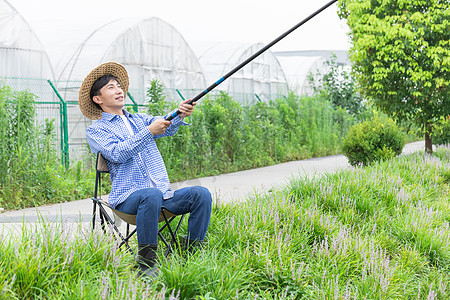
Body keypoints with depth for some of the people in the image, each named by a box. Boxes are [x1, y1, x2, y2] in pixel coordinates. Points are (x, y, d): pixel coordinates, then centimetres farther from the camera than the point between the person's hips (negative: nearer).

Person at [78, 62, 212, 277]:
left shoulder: (139, 119, 24)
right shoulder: (95, 130, 9)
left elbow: (166, 126, 2)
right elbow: (117, 154, -12)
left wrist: (180, 114, -21)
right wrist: (148, 132, -21)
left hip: (163, 194, 5)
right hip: (127, 196, -5)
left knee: (201, 194, -18)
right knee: (151, 195, -37)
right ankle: (146, 262, -26)